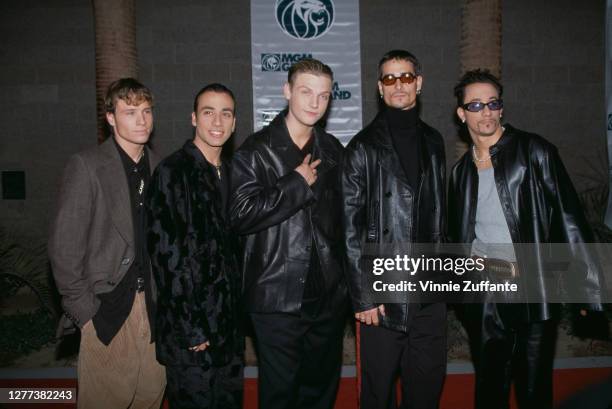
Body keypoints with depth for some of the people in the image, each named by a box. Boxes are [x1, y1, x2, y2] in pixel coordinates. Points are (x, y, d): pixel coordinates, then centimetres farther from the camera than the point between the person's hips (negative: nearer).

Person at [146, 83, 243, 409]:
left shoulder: (229, 174, 10)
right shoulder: (173, 172, -11)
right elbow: (165, 253, -16)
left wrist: (238, 317, 11)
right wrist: (191, 329, -16)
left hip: (229, 326, 7)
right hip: (190, 331, -7)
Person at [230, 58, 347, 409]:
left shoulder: (332, 150, 10)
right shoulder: (256, 151, -4)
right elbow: (242, 215, -17)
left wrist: (346, 279, 10)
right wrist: (297, 183, -14)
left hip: (329, 295, 5)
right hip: (278, 297, -4)